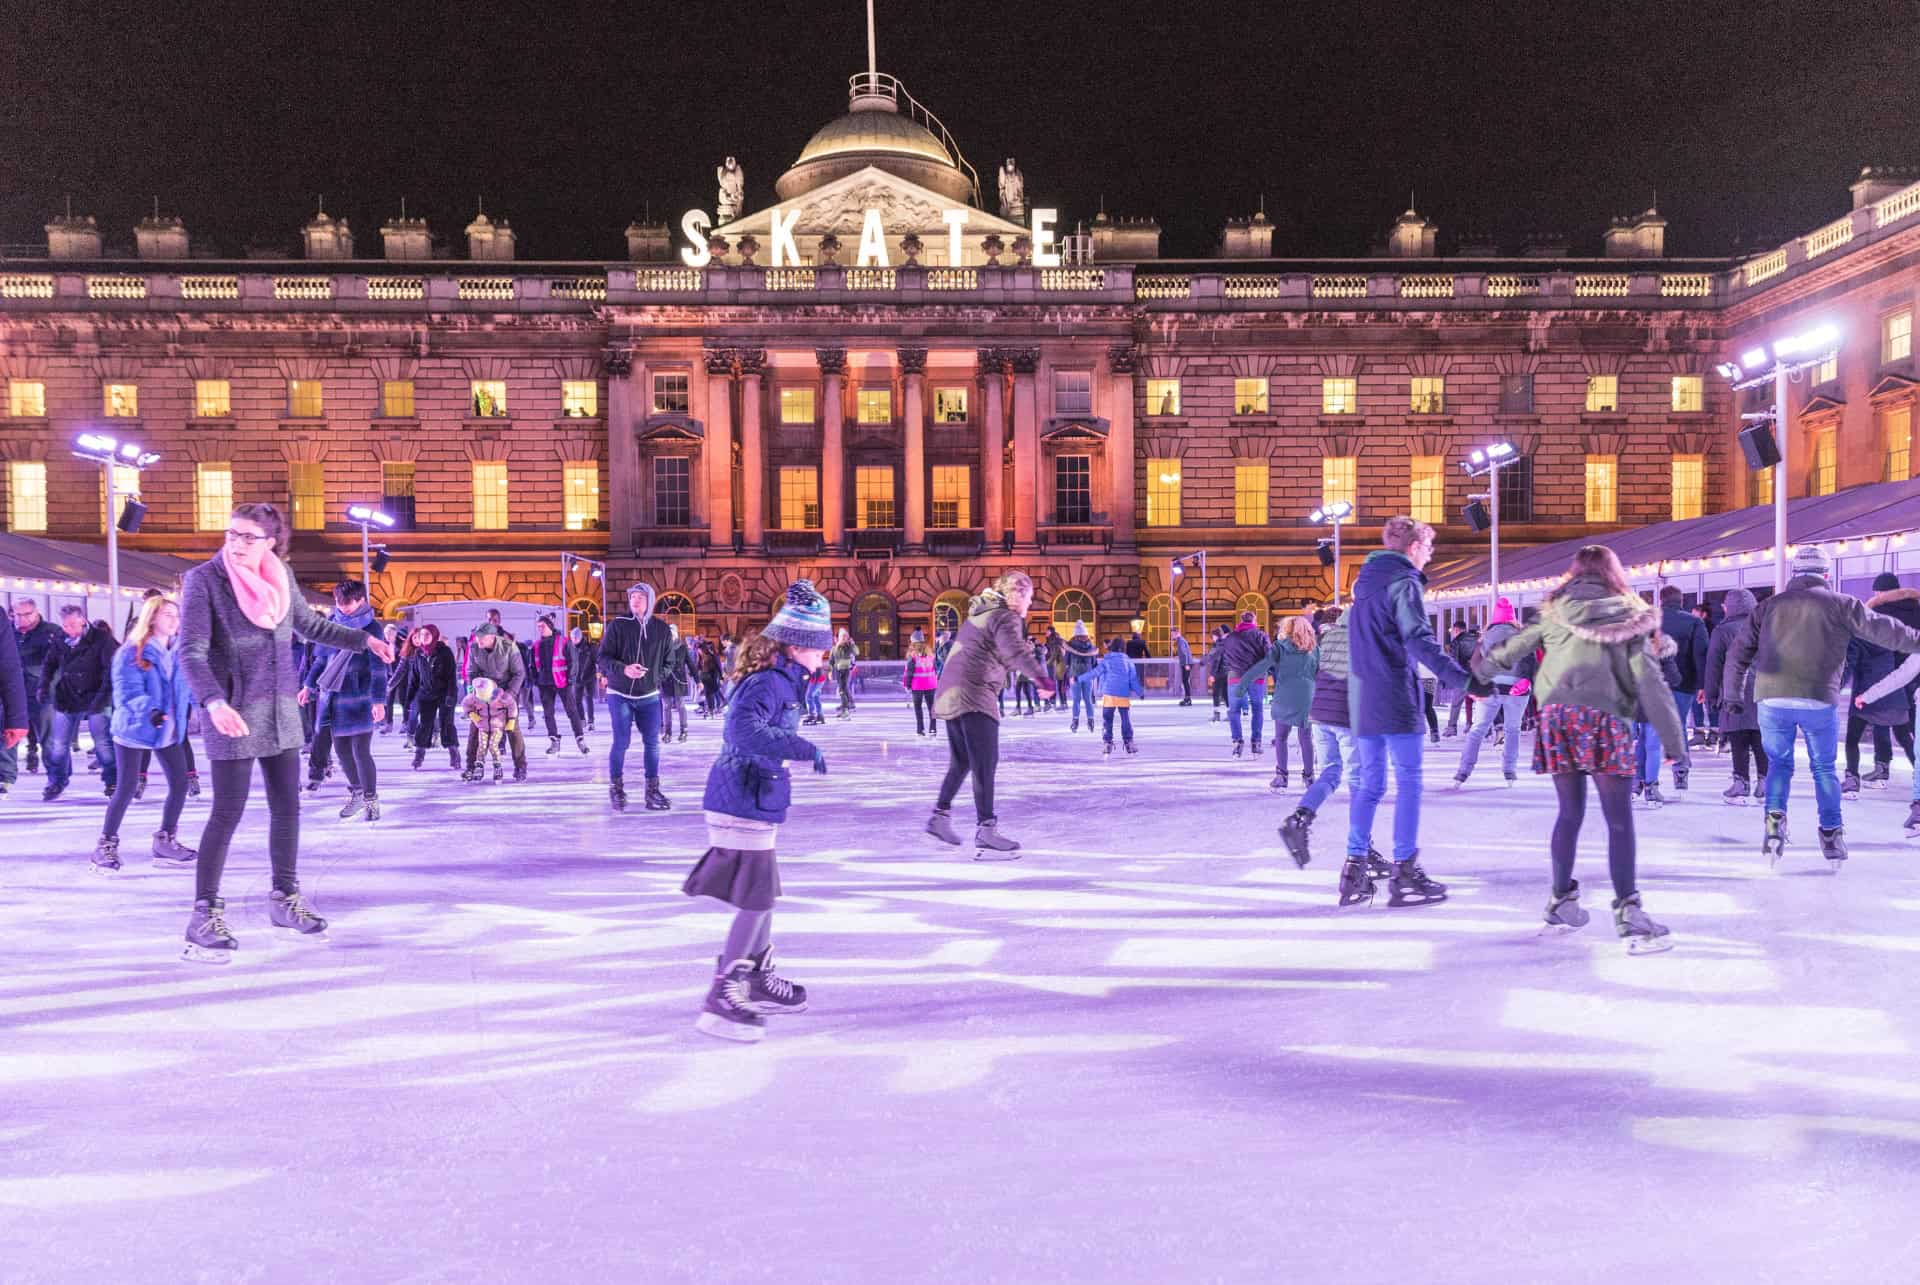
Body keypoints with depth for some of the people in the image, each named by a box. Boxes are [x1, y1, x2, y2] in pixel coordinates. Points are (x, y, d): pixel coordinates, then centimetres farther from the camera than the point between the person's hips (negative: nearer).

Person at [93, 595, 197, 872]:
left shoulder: (178, 653, 5)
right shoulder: (131, 653, -13)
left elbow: (188, 686, 9)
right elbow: (128, 692, -22)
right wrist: (149, 710, -38)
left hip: (168, 731, 6)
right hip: (134, 729, -6)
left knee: (180, 783, 4)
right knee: (126, 789, -2)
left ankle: (166, 842, 18)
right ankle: (106, 845, 13)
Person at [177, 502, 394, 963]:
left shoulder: (281, 575, 5)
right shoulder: (204, 579, -12)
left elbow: (309, 624, 23)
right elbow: (191, 653, -19)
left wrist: (363, 639, 24)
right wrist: (214, 702, -35)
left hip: (282, 709, 6)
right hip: (234, 713, -6)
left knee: (287, 805, 11)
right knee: (228, 813, -5)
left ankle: (284, 897, 26)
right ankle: (205, 916, 5)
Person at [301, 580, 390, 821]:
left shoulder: (371, 628, -9)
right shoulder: (332, 623, 6)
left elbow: (379, 668, -12)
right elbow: (320, 659, 18)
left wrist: (379, 700, -17)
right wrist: (309, 686, 16)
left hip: (360, 698, -5)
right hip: (335, 697, 6)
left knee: (360, 751, -6)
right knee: (342, 749, 12)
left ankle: (371, 800, 11)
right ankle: (356, 792, 31)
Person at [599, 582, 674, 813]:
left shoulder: (662, 629, 1)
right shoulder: (618, 626, -7)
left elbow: (668, 660, 12)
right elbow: (603, 658, -9)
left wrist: (657, 677, -5)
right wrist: (623, 669, -26)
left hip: (649, 697, 2)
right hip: (620, 695, -2)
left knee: (652, 743, 3)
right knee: (621, 742, -2)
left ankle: (652, 790, 12)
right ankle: (616, 789, 13)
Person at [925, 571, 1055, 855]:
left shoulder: (982, 614, 20)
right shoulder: (1005, 617, -9)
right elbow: (1014, 651, -30)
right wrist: (1039, 676, -44)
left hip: (950, 696, 10)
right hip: (974, 696, -10)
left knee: (961, 761, 22)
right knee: (985, 763, -10)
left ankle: (940, 815, 30)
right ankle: (985, 831, -13)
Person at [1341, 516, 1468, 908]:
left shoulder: (1366, 581, 17)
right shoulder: (1403, 583, -9)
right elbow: (1420, 641, -20)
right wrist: (1462, 679, -23)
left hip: (1362, 698, 8)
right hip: (1395, 699, -8)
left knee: (1369, 782, 11)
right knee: (1408, 782, -1)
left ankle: (1354, 870, 9)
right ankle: (1404, 872, -1)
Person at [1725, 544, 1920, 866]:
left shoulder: (1769, 607, 12)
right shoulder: (1840, 604, 3)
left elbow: (1738, 653, 13)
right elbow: (1882, 629, 2)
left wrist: (1733, 695, 20)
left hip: (1771, 699, 2)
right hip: (1819, 700, -2)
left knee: (1779, 763, 16)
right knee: (1824, 768, 14)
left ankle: (1775, 818, -4)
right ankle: (1831, 835, 16)